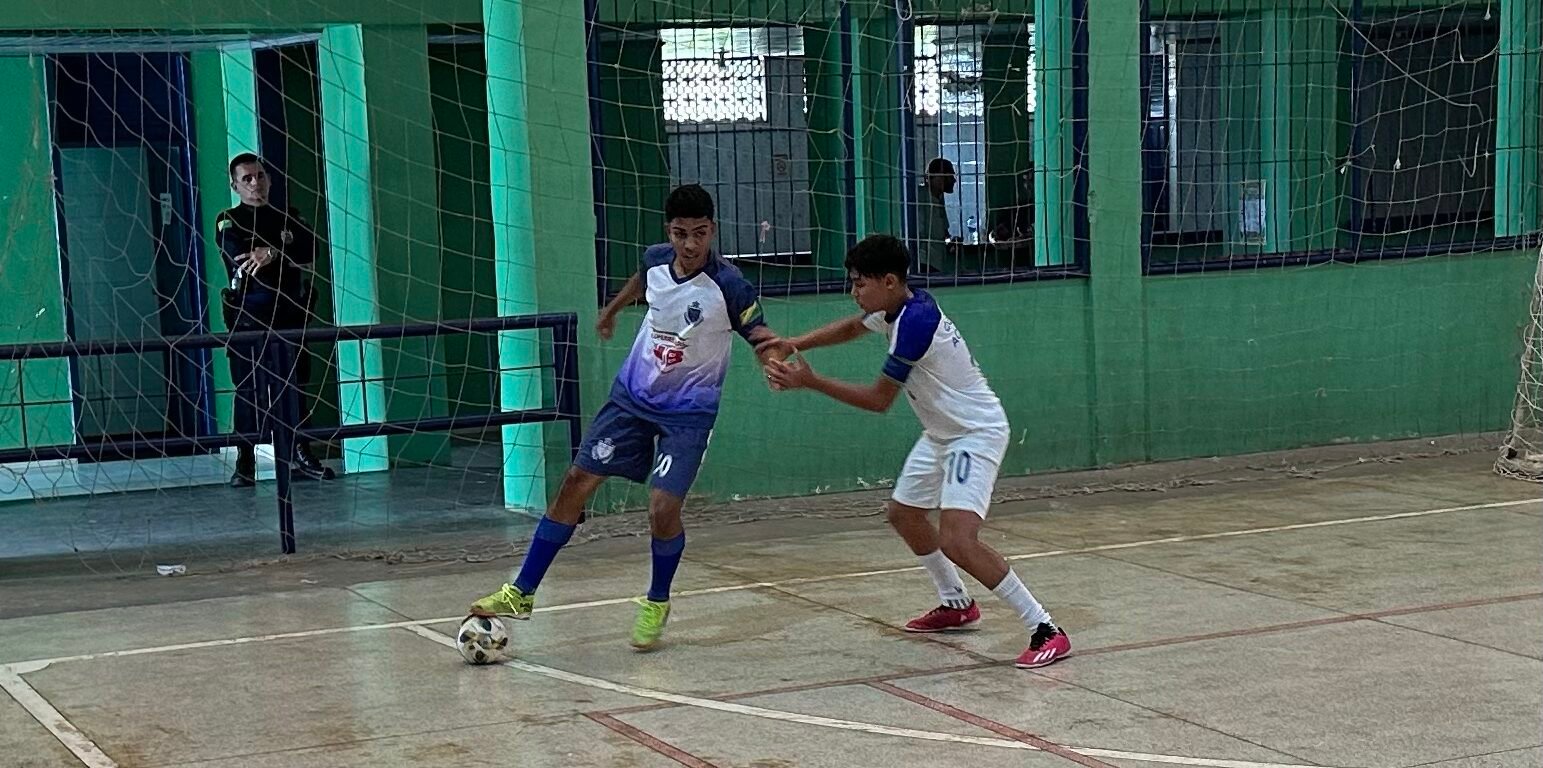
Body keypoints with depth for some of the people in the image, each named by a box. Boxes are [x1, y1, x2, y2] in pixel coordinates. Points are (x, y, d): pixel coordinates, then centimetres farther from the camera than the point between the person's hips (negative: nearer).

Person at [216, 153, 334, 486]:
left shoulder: (289, 218, 17)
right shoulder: (228, 221, 6)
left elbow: (310, 250, -1)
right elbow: (241, 261, -13)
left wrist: (271, 253, -13)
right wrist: (287, 256, -10)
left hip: (290, 314, 3)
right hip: (247, 317, -3)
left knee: (295, 384, 2)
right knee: (248, 388, -2)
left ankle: (300, 453, 8)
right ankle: (245, 462, 1)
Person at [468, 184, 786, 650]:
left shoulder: (728, 286, -22)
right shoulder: (656, 260, -7)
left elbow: (762, 340, -19)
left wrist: (776, 359, -43)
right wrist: (611, 310, 35)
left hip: (687, 412, -5)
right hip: (632, 395, 5)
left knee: (663, 509, -16)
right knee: (576, 482, 1)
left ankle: (656, 604, 13)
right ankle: (522, 593, 10)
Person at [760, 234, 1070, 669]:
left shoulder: (916, 322, -28)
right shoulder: (898, 308, -1)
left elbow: (879, 400, -22)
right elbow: (851, 327, 20)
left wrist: (810, 382, -18)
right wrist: (797, 344, 5)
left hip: (977, 433, -11)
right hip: (943, 433, 11)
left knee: (956, 541, -23)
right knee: (903, 514, 24)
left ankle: (1045, 631, -16)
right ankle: (956, 605, 40)